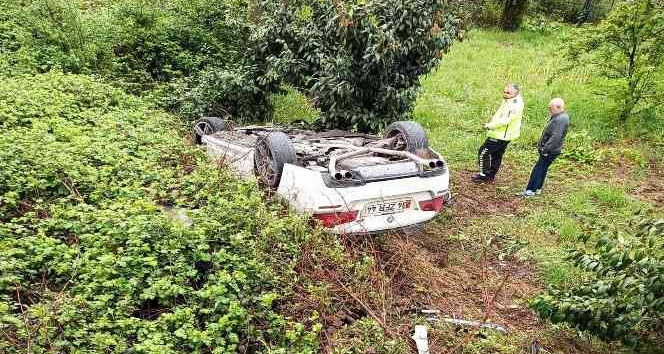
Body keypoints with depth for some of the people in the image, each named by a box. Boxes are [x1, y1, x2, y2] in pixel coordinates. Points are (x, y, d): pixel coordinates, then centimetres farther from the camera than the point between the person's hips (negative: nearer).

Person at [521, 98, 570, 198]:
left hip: (550, 151, -10)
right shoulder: (558, 116, 11)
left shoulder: (560, 119, -23)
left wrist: (545, 149, -25)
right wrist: (543, 147, 17)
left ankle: (530, 191, -2)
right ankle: (537, 188, 28)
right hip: (549, 149, 10)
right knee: (542, 169, 17)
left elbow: (555, 137, -29)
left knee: (538, 169, -6)